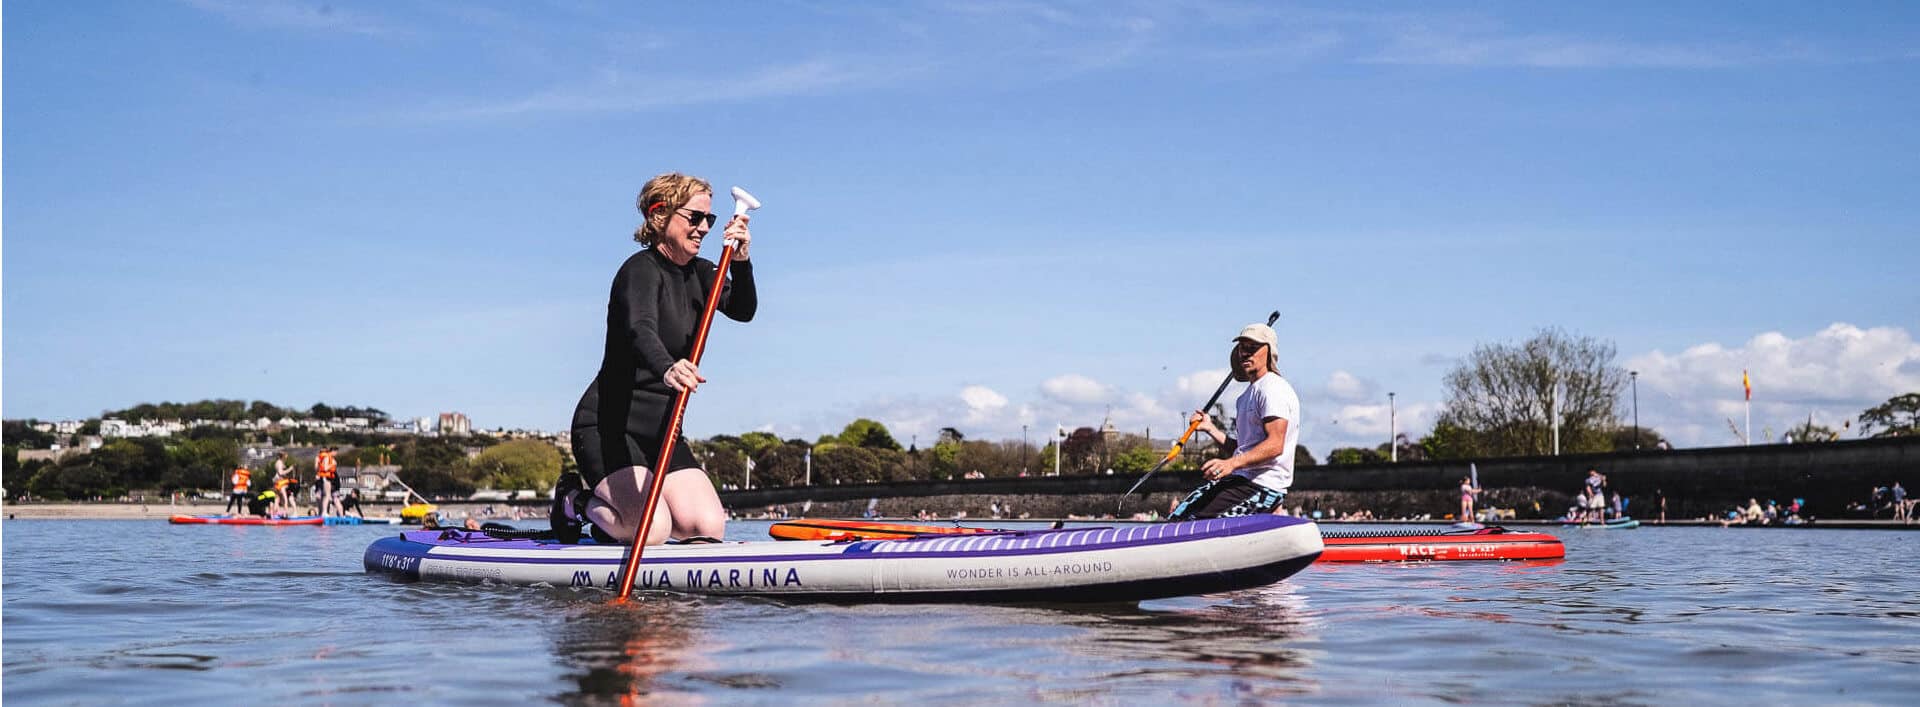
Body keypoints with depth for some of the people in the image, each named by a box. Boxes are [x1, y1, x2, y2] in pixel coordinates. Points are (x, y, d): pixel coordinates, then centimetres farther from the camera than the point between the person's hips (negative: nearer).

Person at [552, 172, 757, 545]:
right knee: (653, 530, -25)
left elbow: (743, 311, -3)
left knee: (709, 527, -11)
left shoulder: (698, 273, 11)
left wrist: (740, 261, -22)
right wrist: (666, 369, -56)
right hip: (607, 427, -8)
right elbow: (640, 329, -35)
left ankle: (614, 514, 16)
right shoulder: (641, 270, -15)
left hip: (660, 431, 8)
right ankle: (576, 501, 6)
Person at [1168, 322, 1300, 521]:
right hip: (1239, 479, 10)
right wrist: (1211, 429, 13)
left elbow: (1275, 445, -22)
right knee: (1175, 518, 1)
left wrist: (1232, 463, -33)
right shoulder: (1247, 395, 22)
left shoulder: (1273, 388, -10)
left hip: (1264, 486, -10)